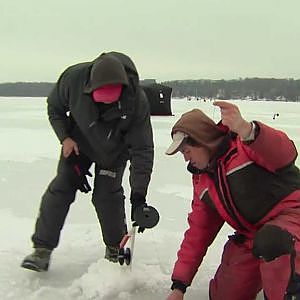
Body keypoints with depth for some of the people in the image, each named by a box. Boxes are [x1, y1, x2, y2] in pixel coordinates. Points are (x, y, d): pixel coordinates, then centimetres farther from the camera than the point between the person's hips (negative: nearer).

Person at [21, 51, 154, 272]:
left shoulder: (136, 100, -36)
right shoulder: (74, 78, -32)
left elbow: (142, 150, -31)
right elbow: (54, 107, -8)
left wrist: (138, 195, -35)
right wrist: (65, 137, -20)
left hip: (114, 152, -2)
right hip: (78, 143, 2)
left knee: (107, 195, -9)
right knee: (61, 189, -3)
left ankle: (115, 249, 14)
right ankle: (42, 249, 7)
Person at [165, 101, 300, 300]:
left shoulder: (244, 142, -14)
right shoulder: (202, 181, 10)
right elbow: (197, 232, 12)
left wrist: (246, 129, -55)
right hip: (252, 236, 8)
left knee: (270, 241, -40)